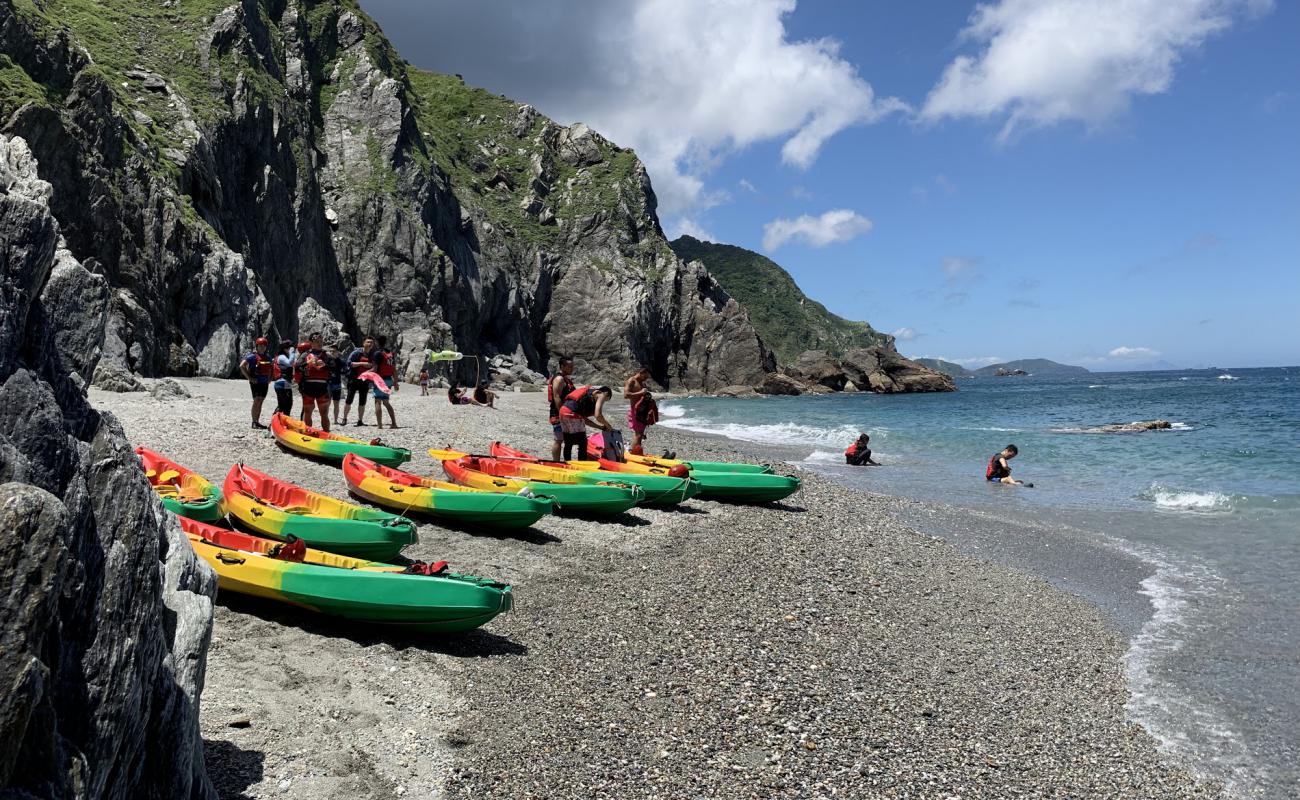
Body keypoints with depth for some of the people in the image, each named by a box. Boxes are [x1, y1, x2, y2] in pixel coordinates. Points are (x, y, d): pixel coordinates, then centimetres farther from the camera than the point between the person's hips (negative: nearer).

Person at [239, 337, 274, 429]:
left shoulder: (268, 357, 12)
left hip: (265, 382, 6)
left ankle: (257, 422, 15)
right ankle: (254, 422, -9)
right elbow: (242, 366, -14)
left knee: (260, 402, 9)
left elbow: (271, 368, 28)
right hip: (256, 382, -6)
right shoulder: (252, 356, -8)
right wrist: (249, 378, -14)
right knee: (257, 401, -11)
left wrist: (269, 378, 14)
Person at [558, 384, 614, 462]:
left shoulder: (588, 392, 30)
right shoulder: (601, 395, 7)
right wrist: (608, 426, 9)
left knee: (568, 444, 19)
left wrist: (601, 427, 27)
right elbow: (598, 415, -8)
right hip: (572, 413, -9)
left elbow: (584, 419, 27)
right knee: (583, 444, 1)